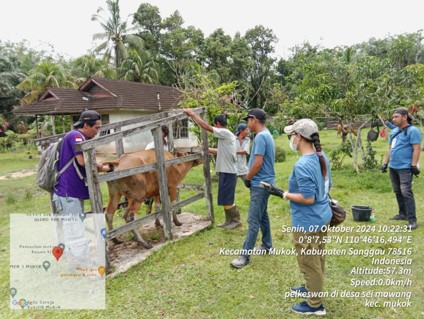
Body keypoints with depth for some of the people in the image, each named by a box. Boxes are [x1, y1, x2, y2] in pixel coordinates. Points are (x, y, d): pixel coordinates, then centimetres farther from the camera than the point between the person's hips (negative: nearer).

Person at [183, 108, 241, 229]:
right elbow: (220, 151, 25)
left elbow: (206, 126, -19)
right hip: (226, 171, 10)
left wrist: (192, 114, -13)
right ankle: (229, 220, 23)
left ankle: (236, 220, 9)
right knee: (225, 199, 15)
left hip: (227, 172, -10)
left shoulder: (225, 133, -15)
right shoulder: (226, 135, 15)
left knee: (227, 199, -2)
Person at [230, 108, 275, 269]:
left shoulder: (260, 137, -20)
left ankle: (245, 254, -2)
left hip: (259, 184, -11)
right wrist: (251, 177, 13)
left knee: (253, 221, -7)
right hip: (264, 182, 11)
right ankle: (267, 245, 33)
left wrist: (247, 178, -10)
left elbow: (258, 163, -24)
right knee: (262, 215, 20)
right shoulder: (267, 135, 13)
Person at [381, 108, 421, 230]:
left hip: (405, 168, -8)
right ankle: (403, 214, 27)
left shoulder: (412, 131, -9)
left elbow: (416, 149, -15)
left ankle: (412, 219, -10)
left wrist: (414, 165, -19)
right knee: (398, 192, 14)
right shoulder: (394, 131, 15)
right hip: (393, 167, 8)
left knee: (406, 192, -13)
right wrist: (385, 163, 15)